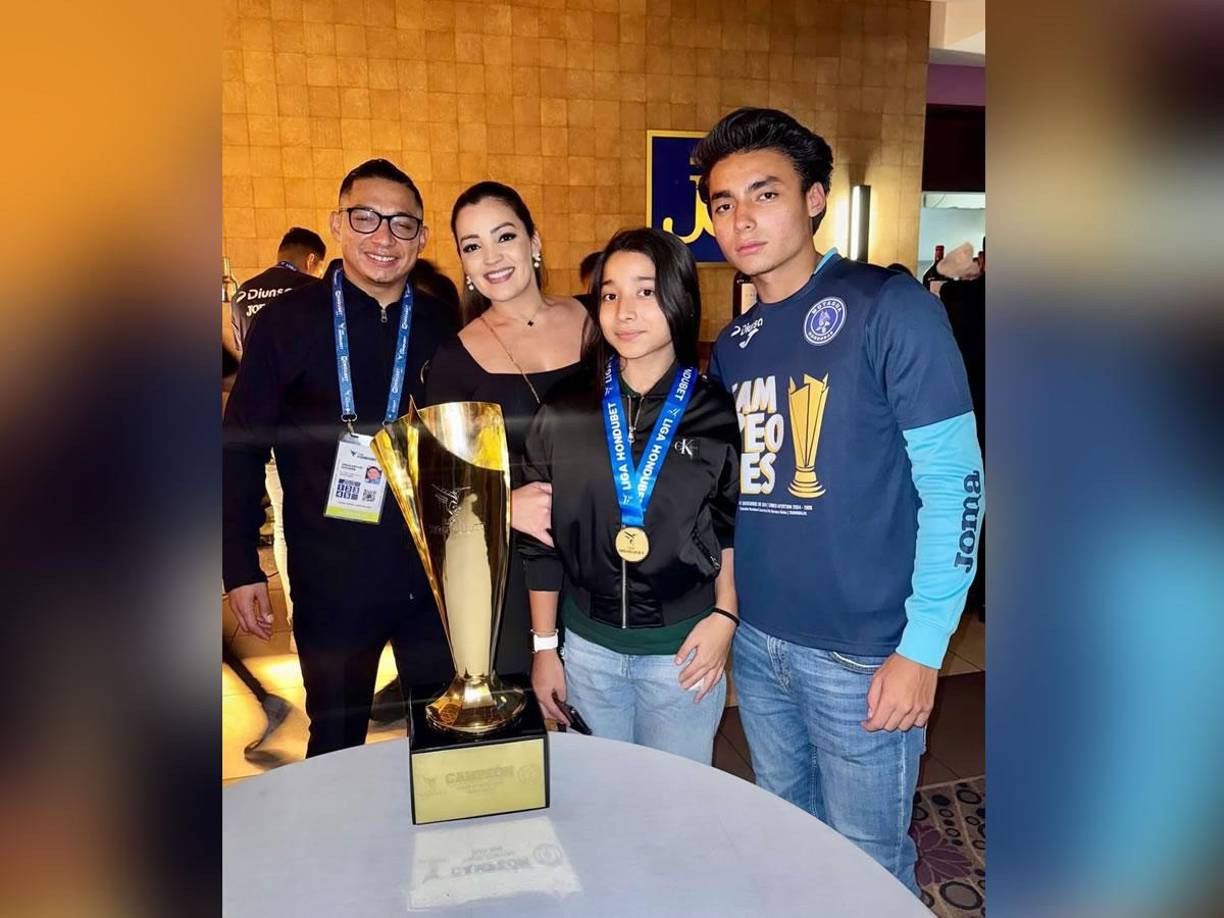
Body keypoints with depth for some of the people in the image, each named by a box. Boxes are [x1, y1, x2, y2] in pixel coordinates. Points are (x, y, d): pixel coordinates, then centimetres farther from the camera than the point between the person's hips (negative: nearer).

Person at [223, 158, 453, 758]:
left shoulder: (442, 325, 0)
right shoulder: (288, 322, -5)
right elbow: (240, 450, -2)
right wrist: (240, 568, -4)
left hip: (436, 572, 2)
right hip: (331, 578, -2)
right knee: (337, 743, 16)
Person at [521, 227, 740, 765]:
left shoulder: (718, 415, -5)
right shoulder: (562, 416, -3)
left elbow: (735, 529, 4)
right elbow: (541, 542, 3)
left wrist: (725, 615, -5)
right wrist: (543, 647, 5)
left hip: (683, 649, -1)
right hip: (587, 645, 2)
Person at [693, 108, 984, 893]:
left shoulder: (889, 307, -12)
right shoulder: (735, 343, 7)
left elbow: (955, 481, -14)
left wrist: (922, 648, -15)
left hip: (862, 653, -5)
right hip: (756, 638, 6)